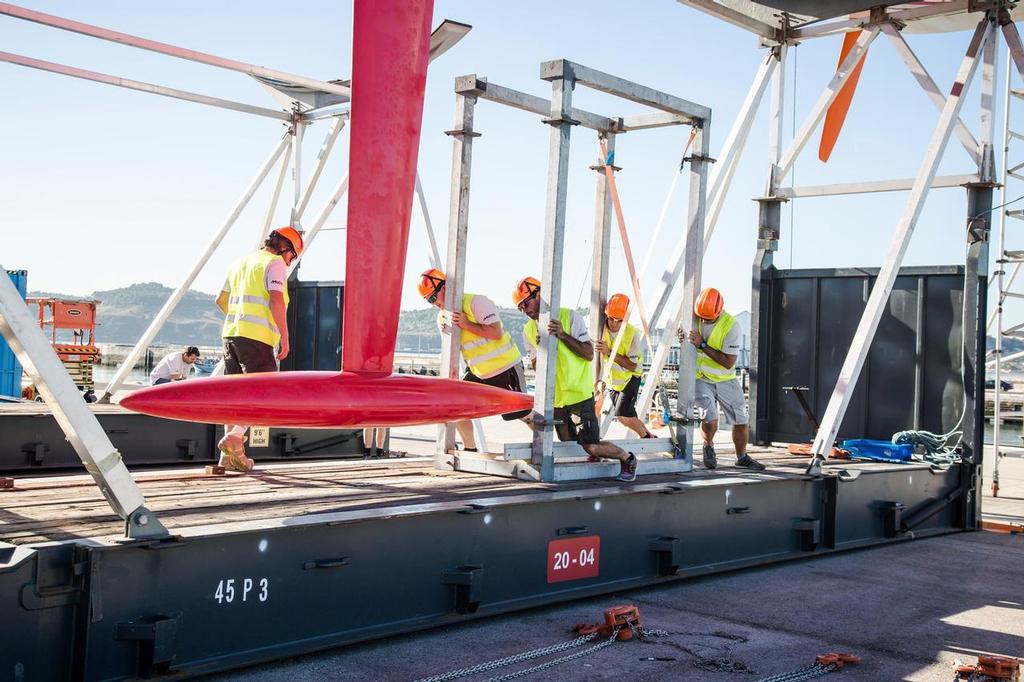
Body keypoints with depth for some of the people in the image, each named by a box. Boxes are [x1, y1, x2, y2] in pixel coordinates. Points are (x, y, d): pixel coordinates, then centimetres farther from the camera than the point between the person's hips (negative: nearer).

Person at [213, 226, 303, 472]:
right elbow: (276, 300, -15)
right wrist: (284, 337, -13)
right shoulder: (275, 263, -1)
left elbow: (221, 300, 30)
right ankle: (234, 438, -19)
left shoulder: (240, 262, 24)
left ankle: (231, 455, 8)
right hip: (257, 336, -8)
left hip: (231, 333, 8)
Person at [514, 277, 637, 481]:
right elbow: (536, 367, 8)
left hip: (578, 394, -6)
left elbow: (589, 354, -13)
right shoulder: (528, 330, 5)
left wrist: (563, 335, -23)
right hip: (555, 397, 6)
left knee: (591, 447, -9)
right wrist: (540, 349, -12)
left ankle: (627, 458, 16)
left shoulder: (569, 317, -10)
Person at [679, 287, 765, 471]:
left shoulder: (731, 326, -20)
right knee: (710, 417, -18)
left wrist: (702, 344, -27)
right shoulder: (693, 317, -12)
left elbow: (729, 362, -21)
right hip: (700, 378, 0)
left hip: (725, 380, 1)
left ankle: (742, 457, 29)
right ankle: (708, 448, 13)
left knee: (741, 420, 5)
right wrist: (682, 337, -16)